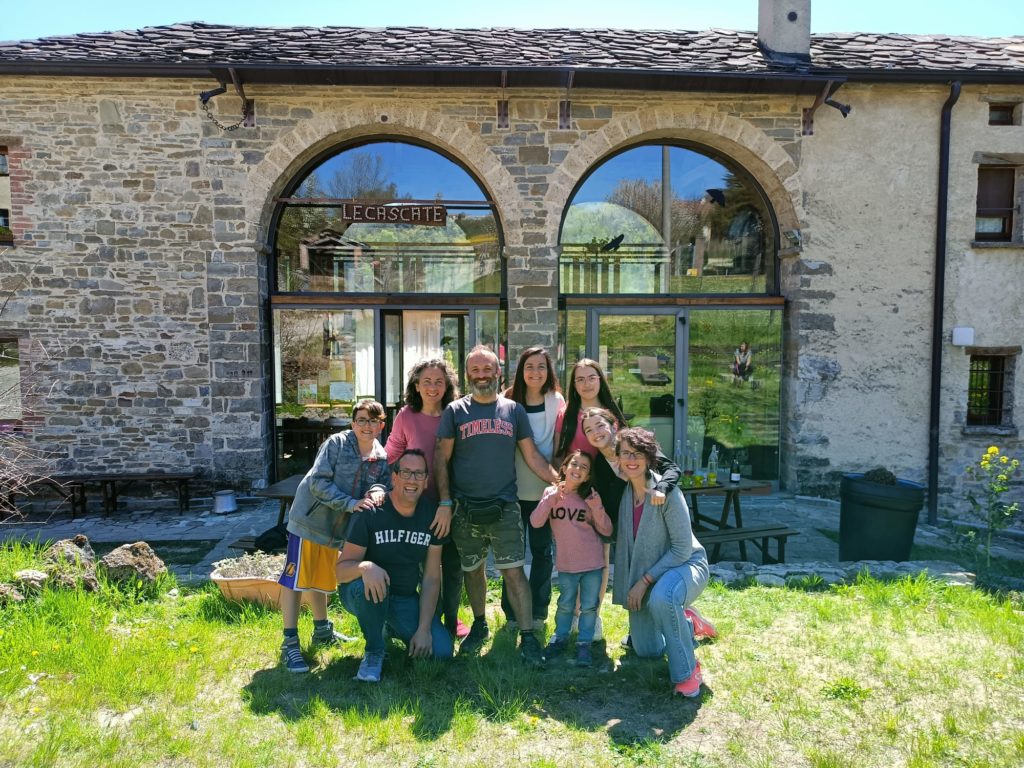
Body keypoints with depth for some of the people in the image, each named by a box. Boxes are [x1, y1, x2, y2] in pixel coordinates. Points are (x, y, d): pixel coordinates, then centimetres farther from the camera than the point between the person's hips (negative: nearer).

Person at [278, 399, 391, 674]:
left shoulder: (382, 458, 0)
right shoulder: (336, 444, -16)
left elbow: (386, 484, -1)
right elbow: (318, 482, -19)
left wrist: (378, 491, -25)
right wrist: (351, 503, -27)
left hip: (336, 529, 6)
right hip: (309, 519, -5)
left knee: (321, 580, 21)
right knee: (295, 579, -3)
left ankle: (322, 630, 38)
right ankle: (290, 643, 5)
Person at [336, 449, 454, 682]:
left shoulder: (432, 515, -7)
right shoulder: (371, 512, -19)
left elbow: (431, 578, -5)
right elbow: (341, 571, -21)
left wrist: (424, 628, -12)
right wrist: (365, 566, -44)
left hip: (405, 599, 4)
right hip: (364, 595, -3)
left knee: (442, 650, -15)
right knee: (368, 583, -38)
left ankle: (391, 627, 16)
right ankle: (374, 652, -11)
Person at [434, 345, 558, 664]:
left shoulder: (513, 409, 6)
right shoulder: (455, 411, 2)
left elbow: (532, 455, 7)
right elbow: (441, 459, 1)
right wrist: (444, 503, -6)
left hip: (505, 506, 0)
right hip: (465, 509, 0)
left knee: (514, 571, -3)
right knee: (473, 569, 14)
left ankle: (527, 638, 5)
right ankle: (479, 625, 34)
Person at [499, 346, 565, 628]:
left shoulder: (557, 401, 2)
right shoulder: (509, 401, 1)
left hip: (545, 489, 0)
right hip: (514, 489, 0)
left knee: (542, 550, 9)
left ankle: (538, 612, 23)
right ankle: (512, 612, 21)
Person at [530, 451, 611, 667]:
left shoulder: (590, 498, -4)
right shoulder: (552, 493, -4)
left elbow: (607, 531, -4)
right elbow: (535, 522, -15)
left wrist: (597, 509, -19)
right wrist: (552, 497, -22)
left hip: (592, 562, 0)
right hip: (566, 563, 0)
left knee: (589, 606, 8)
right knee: (565, 605, 13)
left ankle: (584, 643, 24)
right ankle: (560, 638, 33)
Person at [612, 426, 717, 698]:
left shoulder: (666, 492, -24)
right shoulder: (622, 490, -8)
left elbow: (682, 548, -22)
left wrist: (645, 581, -22)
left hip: (685, 565, -6)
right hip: (643, 573, 6)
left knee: (661, 597, -41)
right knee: (647, 651, 11)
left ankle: (687, 671, -20)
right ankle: (687, 623, 40)